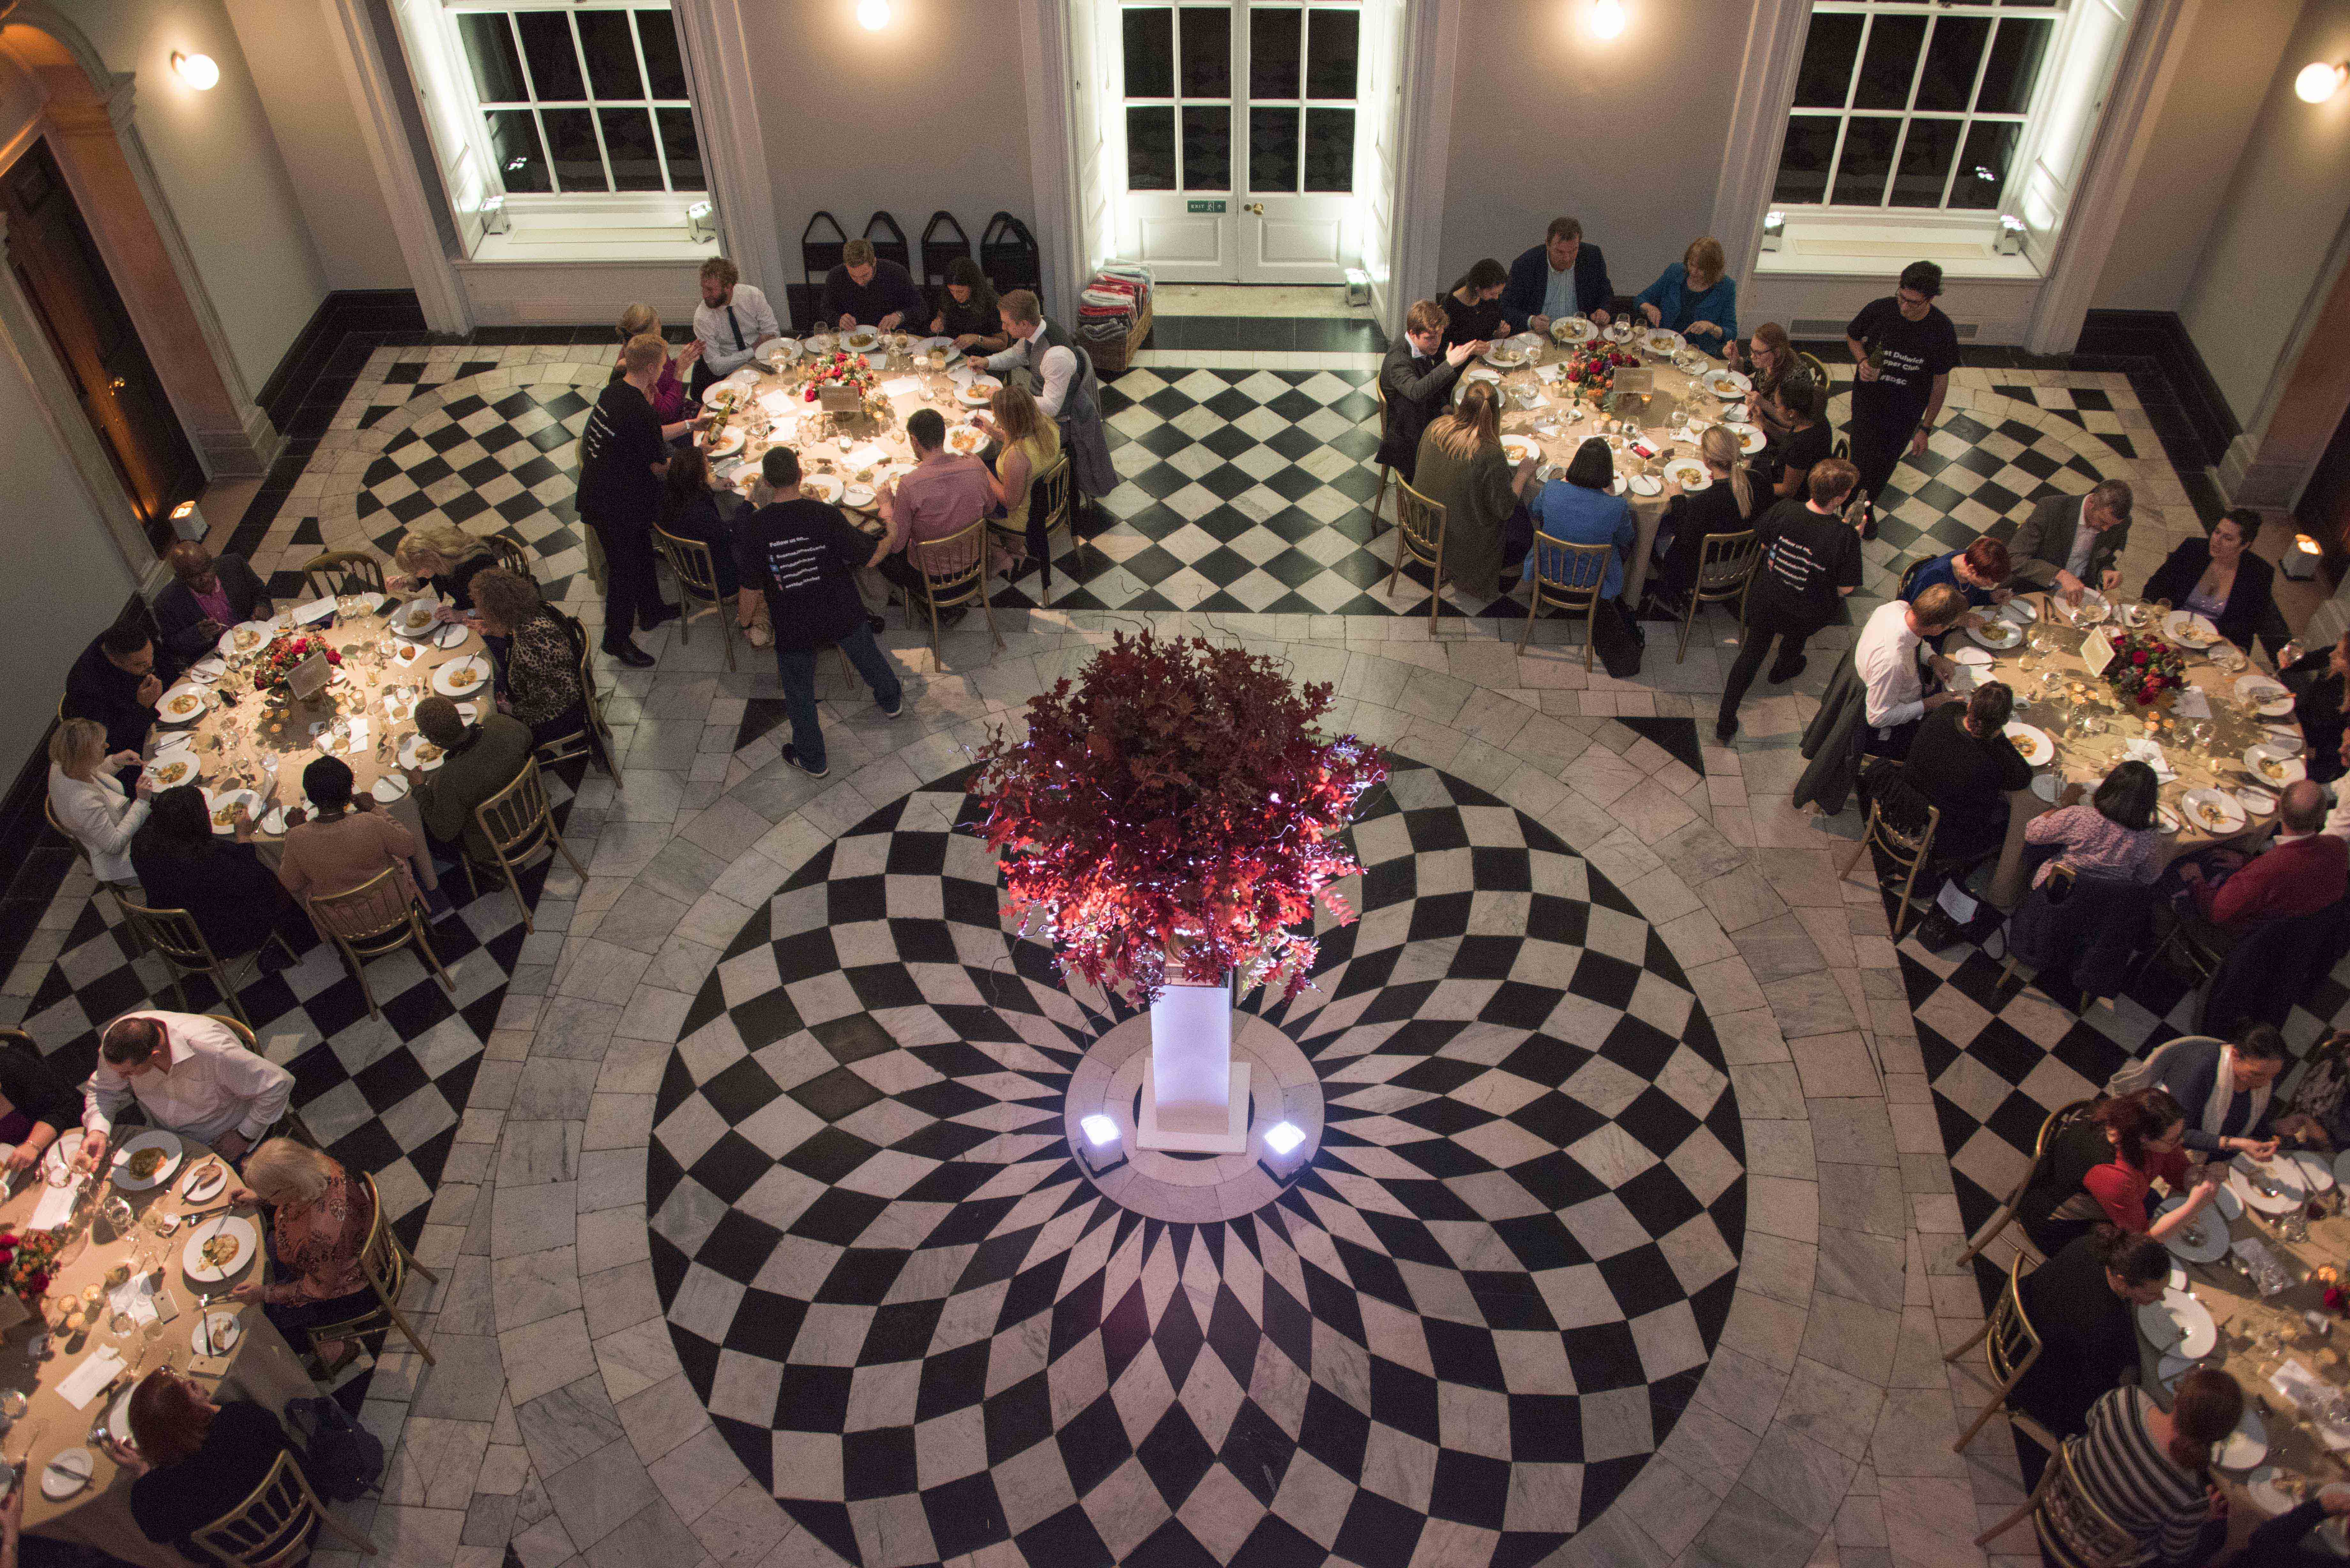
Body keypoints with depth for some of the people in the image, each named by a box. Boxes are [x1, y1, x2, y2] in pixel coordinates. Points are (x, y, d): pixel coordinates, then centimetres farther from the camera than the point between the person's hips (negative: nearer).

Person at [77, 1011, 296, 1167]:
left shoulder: (211, 1051, -39)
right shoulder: (116, 1039, -23)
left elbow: (278, 1084, -27)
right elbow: (103, 1090, -1)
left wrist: (245, 1135, -17)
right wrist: (97, 1131, -21)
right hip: (163, 1131, 5)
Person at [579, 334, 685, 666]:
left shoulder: (614, 391, 0)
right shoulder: (640, 411, -29)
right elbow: (660, 467, -19)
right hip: (614, 507, -9)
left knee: (641, 553, 27)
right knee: (626, 570, 7)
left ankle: (651, 611, 47)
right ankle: (617, 639, 24)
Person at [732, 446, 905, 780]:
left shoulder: (753, 527, -20)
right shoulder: (826, 515, -21)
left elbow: (752, 587, -13)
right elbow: (869, 558, -13)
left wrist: (746, 617, 7)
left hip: (793, 624, -1)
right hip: (842, 613, 1)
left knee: (799, 690, 20)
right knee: (866, 654, 31)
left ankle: (812, 759, 34)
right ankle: (892, 700, 59)